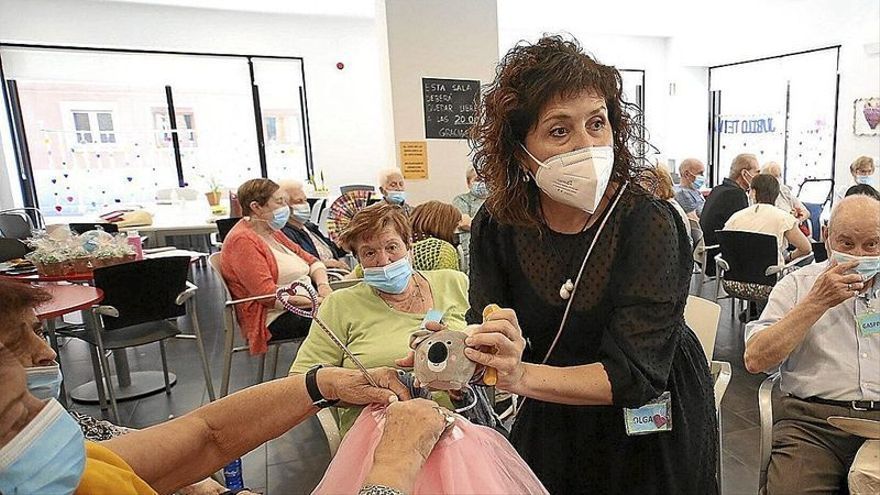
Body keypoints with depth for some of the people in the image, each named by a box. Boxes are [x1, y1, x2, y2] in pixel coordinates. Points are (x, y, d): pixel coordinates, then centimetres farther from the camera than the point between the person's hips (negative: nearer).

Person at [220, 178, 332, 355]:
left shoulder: (272, 232, 19)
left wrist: (323, 285, -5)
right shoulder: (242, 241, -11)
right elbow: (267, 293, -20)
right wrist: (318, 302, -23)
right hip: (276, 318, -9)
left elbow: (310, 260, 17)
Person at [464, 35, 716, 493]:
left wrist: (523, 377, -46)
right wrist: (456, 354, -39)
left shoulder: (649, 223, -27)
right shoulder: (496, 224, -16)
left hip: (652, 426, -2)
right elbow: (490, 345, -16)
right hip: (552, 425, 3)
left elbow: (636, 372, -31)